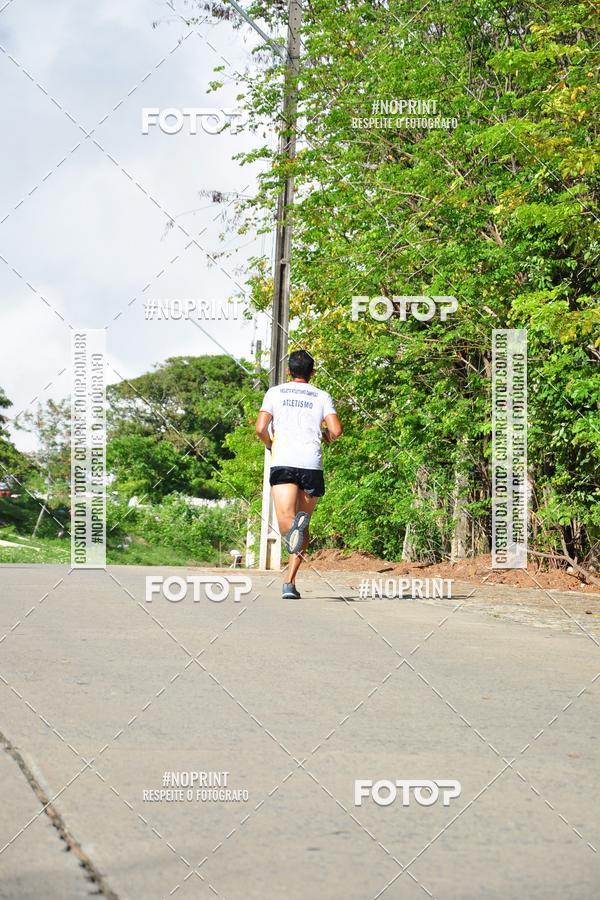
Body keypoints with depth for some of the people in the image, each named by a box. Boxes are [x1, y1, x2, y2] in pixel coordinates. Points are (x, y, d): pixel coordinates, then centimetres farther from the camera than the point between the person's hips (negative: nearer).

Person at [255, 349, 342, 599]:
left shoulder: (275, 392, 13)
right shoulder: (322, 396, 13)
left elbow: (260, 428, 3)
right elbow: (336, 430, 0)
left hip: (283, 463, -1)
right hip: (312, 464, 1)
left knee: (285, 520, -13)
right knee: (303, 524, 12)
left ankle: (292, 526, -50)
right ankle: (289, 582, 4)